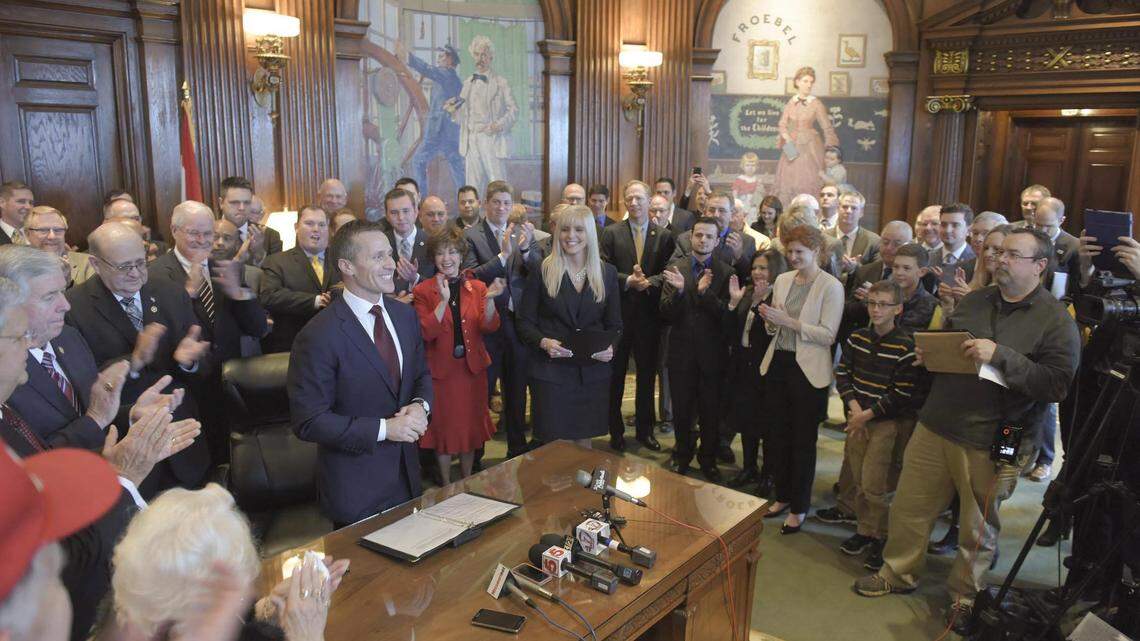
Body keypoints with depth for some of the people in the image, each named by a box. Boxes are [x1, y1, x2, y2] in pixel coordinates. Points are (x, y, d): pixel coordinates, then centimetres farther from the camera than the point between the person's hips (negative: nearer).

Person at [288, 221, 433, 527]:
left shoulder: (405, 315, 0)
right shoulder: (319, 336, -21)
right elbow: (308, 421, -19)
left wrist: (420, 406, -10)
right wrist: (383, 429, -22)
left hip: (407, 476, 6)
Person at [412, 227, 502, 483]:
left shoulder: (477, 287, 2)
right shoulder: (423, 291, -5)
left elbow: (489, 327, -9)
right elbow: (427, 333, -16)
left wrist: (489, 299, -27)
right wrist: (443, 300, -28)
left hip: (472, 368, 2)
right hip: (440, 369, -2)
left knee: (471, 427, 14)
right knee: (443, 428, 9)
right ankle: (447, 487, 27)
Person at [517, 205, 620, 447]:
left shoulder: (607, 273, 5)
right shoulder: (542, 272, -2)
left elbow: (615, 324, 9)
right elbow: (525, 323, 0)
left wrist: (610, 347, -11)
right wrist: (544, 342, -19)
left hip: (593, 371, 2)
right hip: (551, 371, -2)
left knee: (584, 443, 13)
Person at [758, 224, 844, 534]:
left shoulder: (831, 287, -9)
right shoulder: (782, 280, 8)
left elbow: (828, 334, -15)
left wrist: (789, 321, -21)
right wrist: (770, 319, -8)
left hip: (808, 370, -5)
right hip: (778, 363, 5)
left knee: (803, 440, 6)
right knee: (778, 434, 13)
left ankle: (799, 507, 21)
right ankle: (782, 496, 31)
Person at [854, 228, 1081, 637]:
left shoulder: (1056, 322, -7)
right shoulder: (974, 301, 10)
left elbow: (1057, 384, -17)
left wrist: (1000, 356, -24)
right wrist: (928, 354, 1)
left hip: (989, 443, -4)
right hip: (935, 426, 5)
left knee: (978, 527, 13)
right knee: (908, 507, 12)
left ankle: (965, 595, 34)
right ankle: (899, 573, 33)